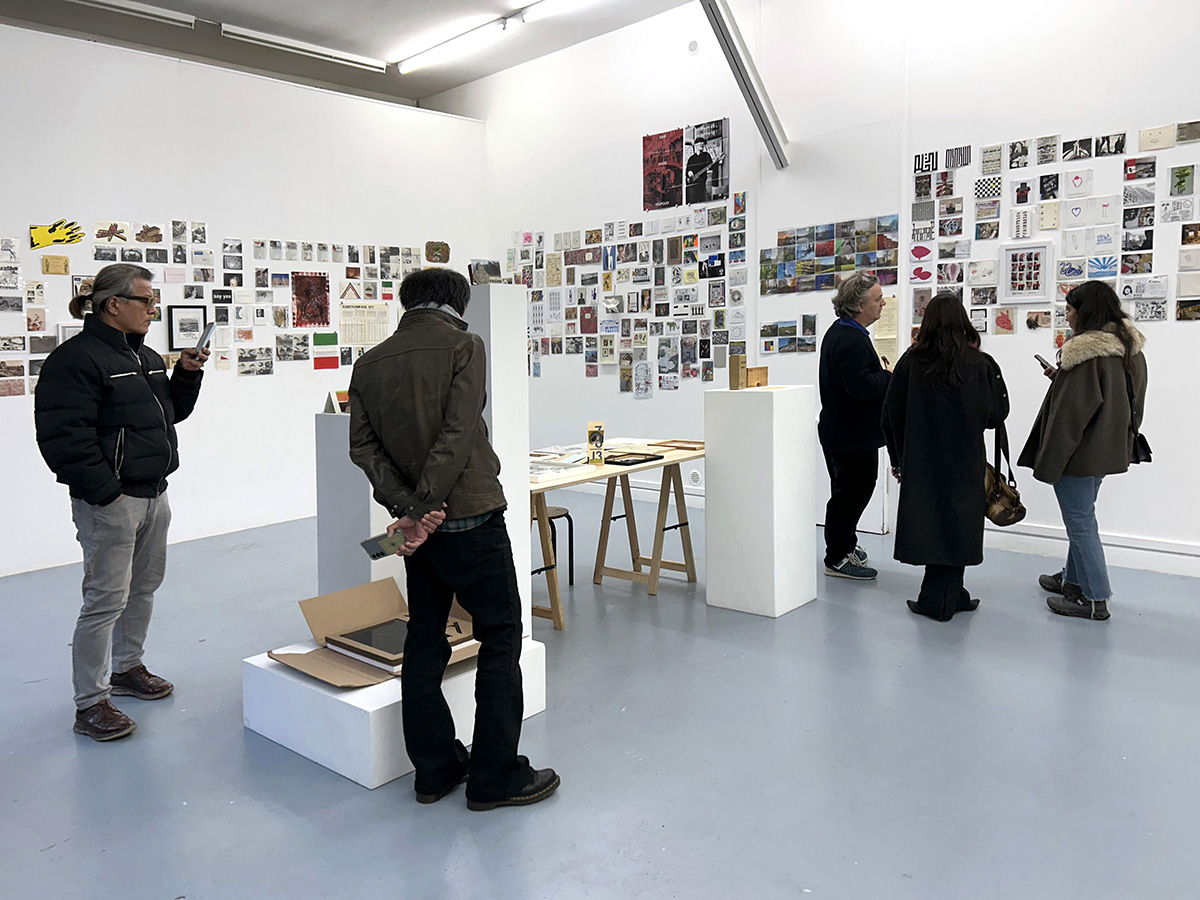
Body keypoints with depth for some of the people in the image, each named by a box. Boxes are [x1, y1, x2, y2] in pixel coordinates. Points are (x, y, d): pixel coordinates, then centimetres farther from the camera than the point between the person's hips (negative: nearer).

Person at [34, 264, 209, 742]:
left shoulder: (145, 356, 15)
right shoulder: (76, 358, -13)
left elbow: (172, 412, 23)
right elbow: (64, 437, -19)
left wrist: (186, 375, 6)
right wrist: (105, 492, -20)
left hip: (153, 494, 9)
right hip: (109, 502, -9)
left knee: (144, 586, 19)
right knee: (107, 599, -5)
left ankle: (127, 668, 37)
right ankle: (90, 703, 6)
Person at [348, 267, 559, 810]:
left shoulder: (369, 363, 9)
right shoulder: (463, 346, -7)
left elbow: (363, 446, 0)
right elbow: (457, 435, -18)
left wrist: (405, 507, -8)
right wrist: (425, 508, -16)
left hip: (420, 521, 6)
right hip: (469, 515, -6)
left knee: (425, 639, 14)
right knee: (500, 638, 4)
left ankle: (434, 769, 22)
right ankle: (497, 777, 8)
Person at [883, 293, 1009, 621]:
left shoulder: (911, 362, -5)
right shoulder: (980, 364, -8)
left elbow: (892, 413, 0)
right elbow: (998, 413, -1)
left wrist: (898, 458, 10)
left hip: (920, 462, 1)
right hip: (964, 464, -1)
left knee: (929, 525, 10)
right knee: (954, 528, 9)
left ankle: (951, 597, 18)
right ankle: (939, 601, 13)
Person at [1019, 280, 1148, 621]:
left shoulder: (1085, 353, -22)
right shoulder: (1129, 350, 7)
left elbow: (1070, 413, -23)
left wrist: (1047, 463, -17)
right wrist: (1060, 379, 12)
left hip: (1078, 453, -9)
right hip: (1106, 451, 9)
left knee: (1080, 520, 0)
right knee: (1081, 516, 21)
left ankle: (1095, 599, 8)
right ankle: (1074, 579, 34)